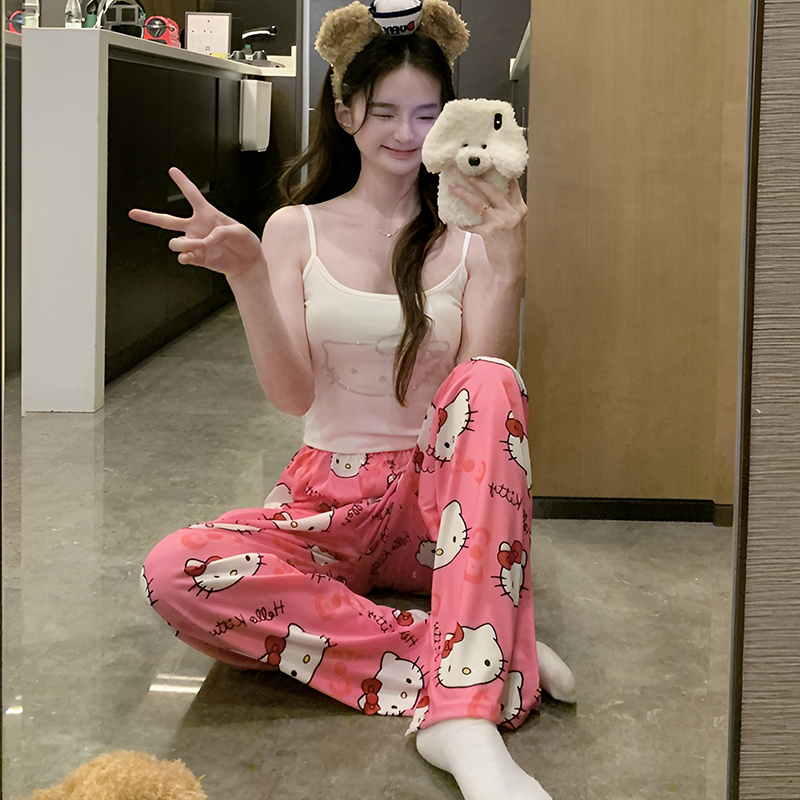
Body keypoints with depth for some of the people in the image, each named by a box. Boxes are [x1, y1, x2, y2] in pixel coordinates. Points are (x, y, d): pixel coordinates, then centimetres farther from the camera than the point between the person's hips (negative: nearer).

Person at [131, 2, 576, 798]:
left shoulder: (468, 232, 3)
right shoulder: (297, 228, 6)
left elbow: (489, 392, -9)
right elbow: (292, 394, -5)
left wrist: (505, 267, -22)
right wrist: (247, 275, -19)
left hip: (440, 498, 0)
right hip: (330, 500, 1)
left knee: (491, 382, -34)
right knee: (174, 571, -29)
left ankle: (465, 719, -44)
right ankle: (482, 660, -32)